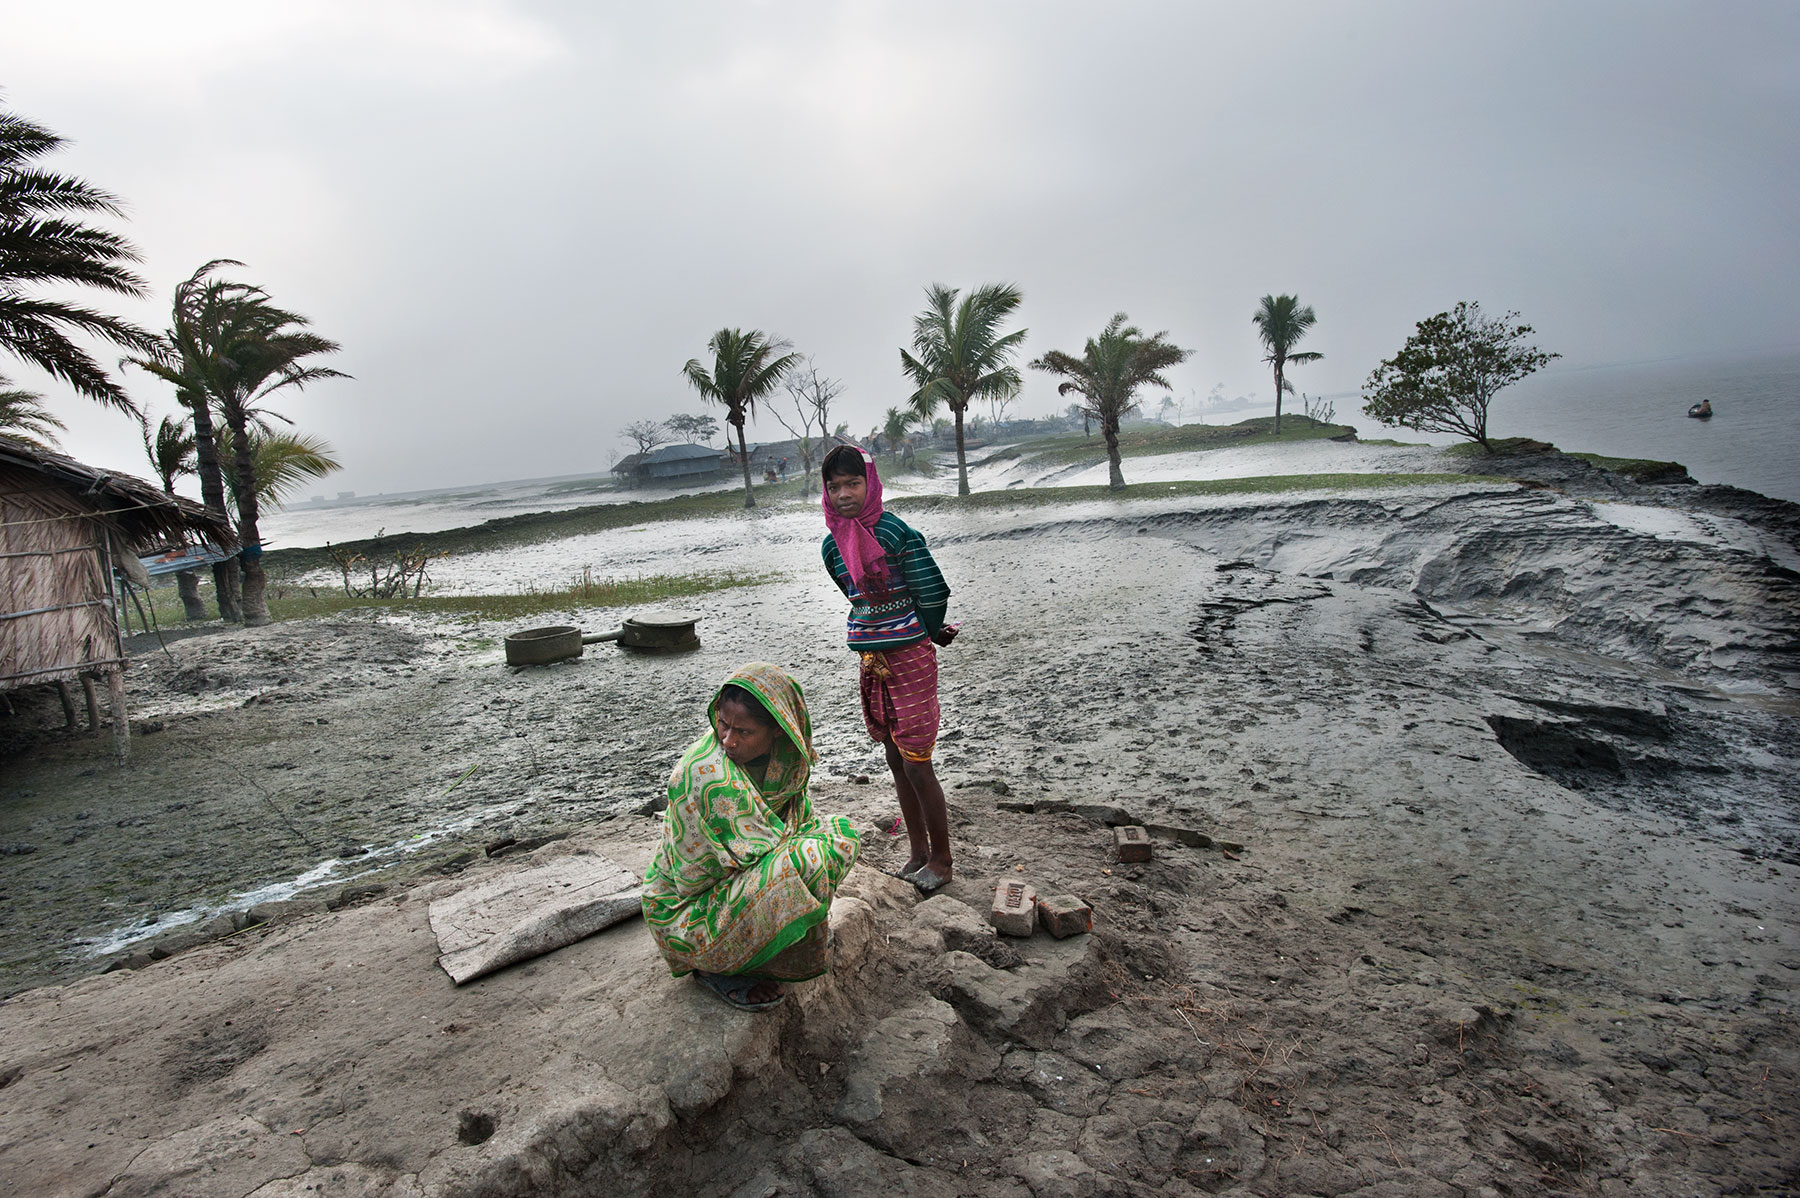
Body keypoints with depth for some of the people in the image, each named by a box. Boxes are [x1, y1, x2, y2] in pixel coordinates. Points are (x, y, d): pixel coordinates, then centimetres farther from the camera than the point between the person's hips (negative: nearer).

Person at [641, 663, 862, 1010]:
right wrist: (832, 838, -12)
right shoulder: (710, 776, -32)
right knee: (805, 864, -30)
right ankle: (717, 968, -7)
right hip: (686, 914, -8)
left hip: (735, 878, 8)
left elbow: (800, 817, 8)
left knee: (840, 833, 3)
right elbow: (766, 849, -27)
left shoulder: (783, 752, -8)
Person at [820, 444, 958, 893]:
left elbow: (934, 594, -12)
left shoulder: (895, 532, -15)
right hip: (874, 663, 7)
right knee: (896, 763, 14)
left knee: (917, 766, -1)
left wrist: (919, 642, 3)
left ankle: (941, 860, 16)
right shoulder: (833, 545, 5)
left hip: (910, 660, -7)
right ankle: (918, 853, 28)